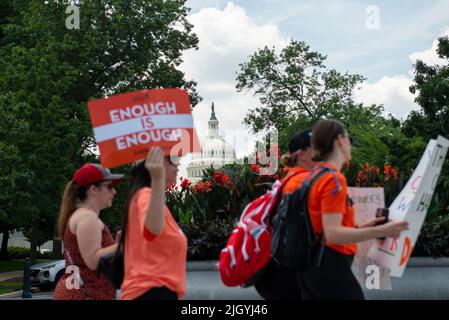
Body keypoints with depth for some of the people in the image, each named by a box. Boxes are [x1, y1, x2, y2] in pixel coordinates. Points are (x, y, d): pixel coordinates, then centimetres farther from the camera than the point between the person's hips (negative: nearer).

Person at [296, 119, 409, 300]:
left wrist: (363, 228, 16)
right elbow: (332, 234, -22)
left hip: (312, 265, 9)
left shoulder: (316, 175, 14)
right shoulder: (334, 178, -14)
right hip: (329, 266, -9)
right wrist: (380, 231, -25)